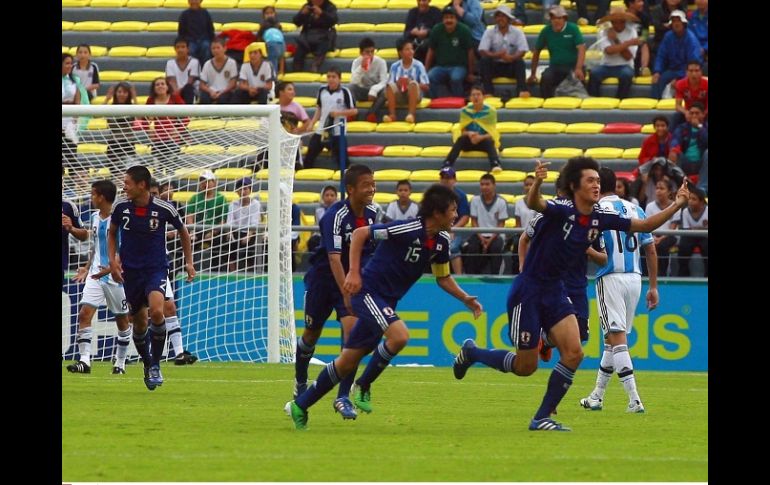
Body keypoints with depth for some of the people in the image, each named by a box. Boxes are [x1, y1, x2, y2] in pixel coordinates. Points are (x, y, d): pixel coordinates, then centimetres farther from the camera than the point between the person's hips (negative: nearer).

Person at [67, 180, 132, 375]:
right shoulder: (95, 217, 10)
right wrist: (87, 268, 19)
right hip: (96, 274, 6)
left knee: (122, 320, 7)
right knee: (84, 313, -10)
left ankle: (120, 362, 21)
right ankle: (84, 361, -15)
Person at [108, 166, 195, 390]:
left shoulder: (164, 209, -11)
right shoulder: (121, 207, -5)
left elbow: (183, 232, 8)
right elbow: (112, 233, 13)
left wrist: (189, 262, 7)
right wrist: (113, 260, 0)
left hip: (156, 268, -3)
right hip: (131, 271, 3)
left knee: (156, 311, -26)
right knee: (139, 322, 6)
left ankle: (155, 365, -11)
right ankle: (147, 365, 30)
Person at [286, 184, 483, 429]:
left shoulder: (441, 241, 3)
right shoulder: (408, 229, -21)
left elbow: (443, 277, 19)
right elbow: (359, 234, -18)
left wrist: (466, 299, 5)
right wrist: (354, 273, -23)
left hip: (385, 302, 8)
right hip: (368, 291, -8)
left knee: (347, 363, 9)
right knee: (399, 335, -29)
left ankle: (300, 405, 20)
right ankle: (363, 386, -8)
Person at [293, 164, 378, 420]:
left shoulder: (371, 214, -5)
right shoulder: (336, 216, -25)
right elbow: (334, 257, -34)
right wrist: (346, 293, -42)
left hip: (352, 279, 4)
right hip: (323, 277, -4)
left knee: (353, 329, -16)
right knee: (312, 333, 13)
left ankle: (343, 396, -12)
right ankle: (300, 383, 41)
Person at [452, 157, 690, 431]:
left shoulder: (600, 218, 0)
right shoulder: (562, 210, -20)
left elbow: (644, 225, 7)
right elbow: (534, 204, -42)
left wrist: (676, 205, -5)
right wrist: (537, 183, -63)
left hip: (555, 292, 7)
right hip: (528, 291, -7)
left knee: (573, 353, -11)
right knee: (525, 367, 0)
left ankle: (542, 418, -1)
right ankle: (471, 352, 27)